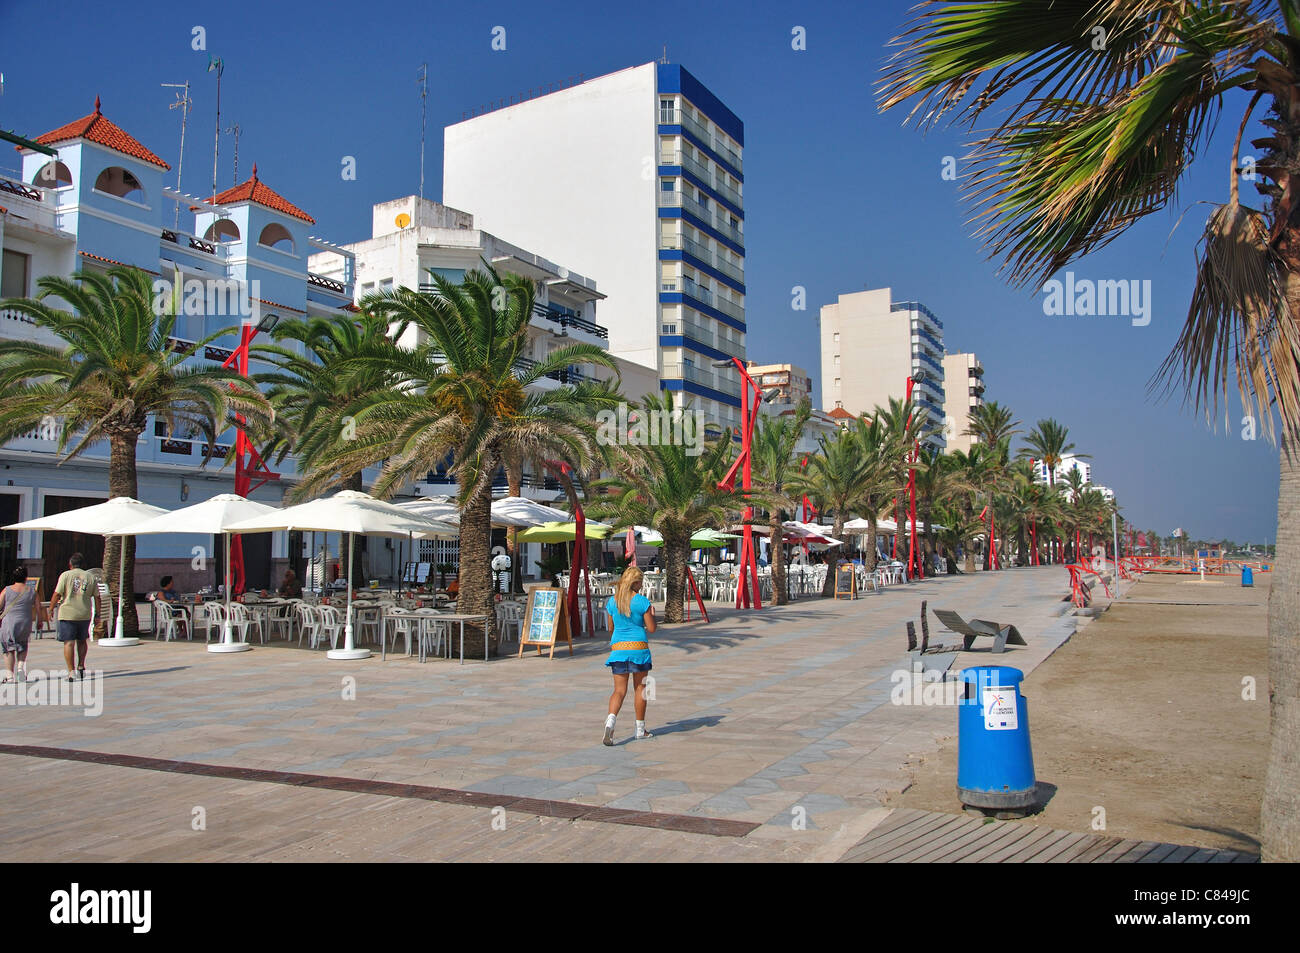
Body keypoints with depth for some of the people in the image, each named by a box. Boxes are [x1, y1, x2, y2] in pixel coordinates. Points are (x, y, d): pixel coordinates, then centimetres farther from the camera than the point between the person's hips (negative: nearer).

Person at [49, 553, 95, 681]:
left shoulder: (65, 575, -2)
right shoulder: (90, 577, 8)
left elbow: (57, 594, -7)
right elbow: (97, 597, 9)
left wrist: (51, 609, 4)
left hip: (68, 614, -3)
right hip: (85, 614, 3)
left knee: (69, 642, -2)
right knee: (82, 640, 19)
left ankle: (71, 672, -6)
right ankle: (81, 667, 20)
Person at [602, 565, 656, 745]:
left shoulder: (612, 601, 4)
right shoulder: (642, 601, -7)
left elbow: (611, 628, 13)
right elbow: (651, 628, -3)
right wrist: (652, 614, 15)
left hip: (618, 648, 3)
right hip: (638, 646, -3)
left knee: (619, 690, 4)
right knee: (640, 688, 11)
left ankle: (610, 720, -21)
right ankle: (640, 729, 20)